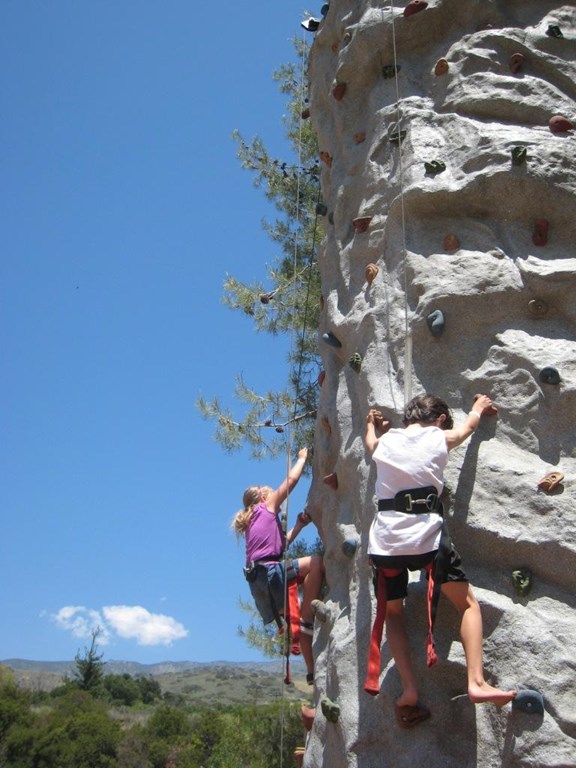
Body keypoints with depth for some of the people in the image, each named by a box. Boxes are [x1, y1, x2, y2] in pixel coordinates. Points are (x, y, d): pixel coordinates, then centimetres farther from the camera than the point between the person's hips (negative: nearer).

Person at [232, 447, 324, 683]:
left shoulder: (252, 521, 29)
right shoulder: (266, 506, 7)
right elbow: (291, 479, 3)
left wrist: (299, 525, 23)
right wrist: (302, 457, 18)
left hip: (259, 580, 9)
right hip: (269, 572, -9)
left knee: (299, 617, 14)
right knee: (316, 562, -19)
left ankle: (311, 670, 16)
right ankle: (309, 617, -18)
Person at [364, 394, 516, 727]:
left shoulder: (384, 441, 13)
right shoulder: (439, 438, 7)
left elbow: (371, 443, 39)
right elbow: (466, 428, 29)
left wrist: (372, 424, 59)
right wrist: (479, 409, 50)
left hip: (384, 543, 3)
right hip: (427, 538, -3)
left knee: (393, 613, 20)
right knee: (468, 603, 14)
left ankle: (410, 690, 6)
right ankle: (477, 682, 0)